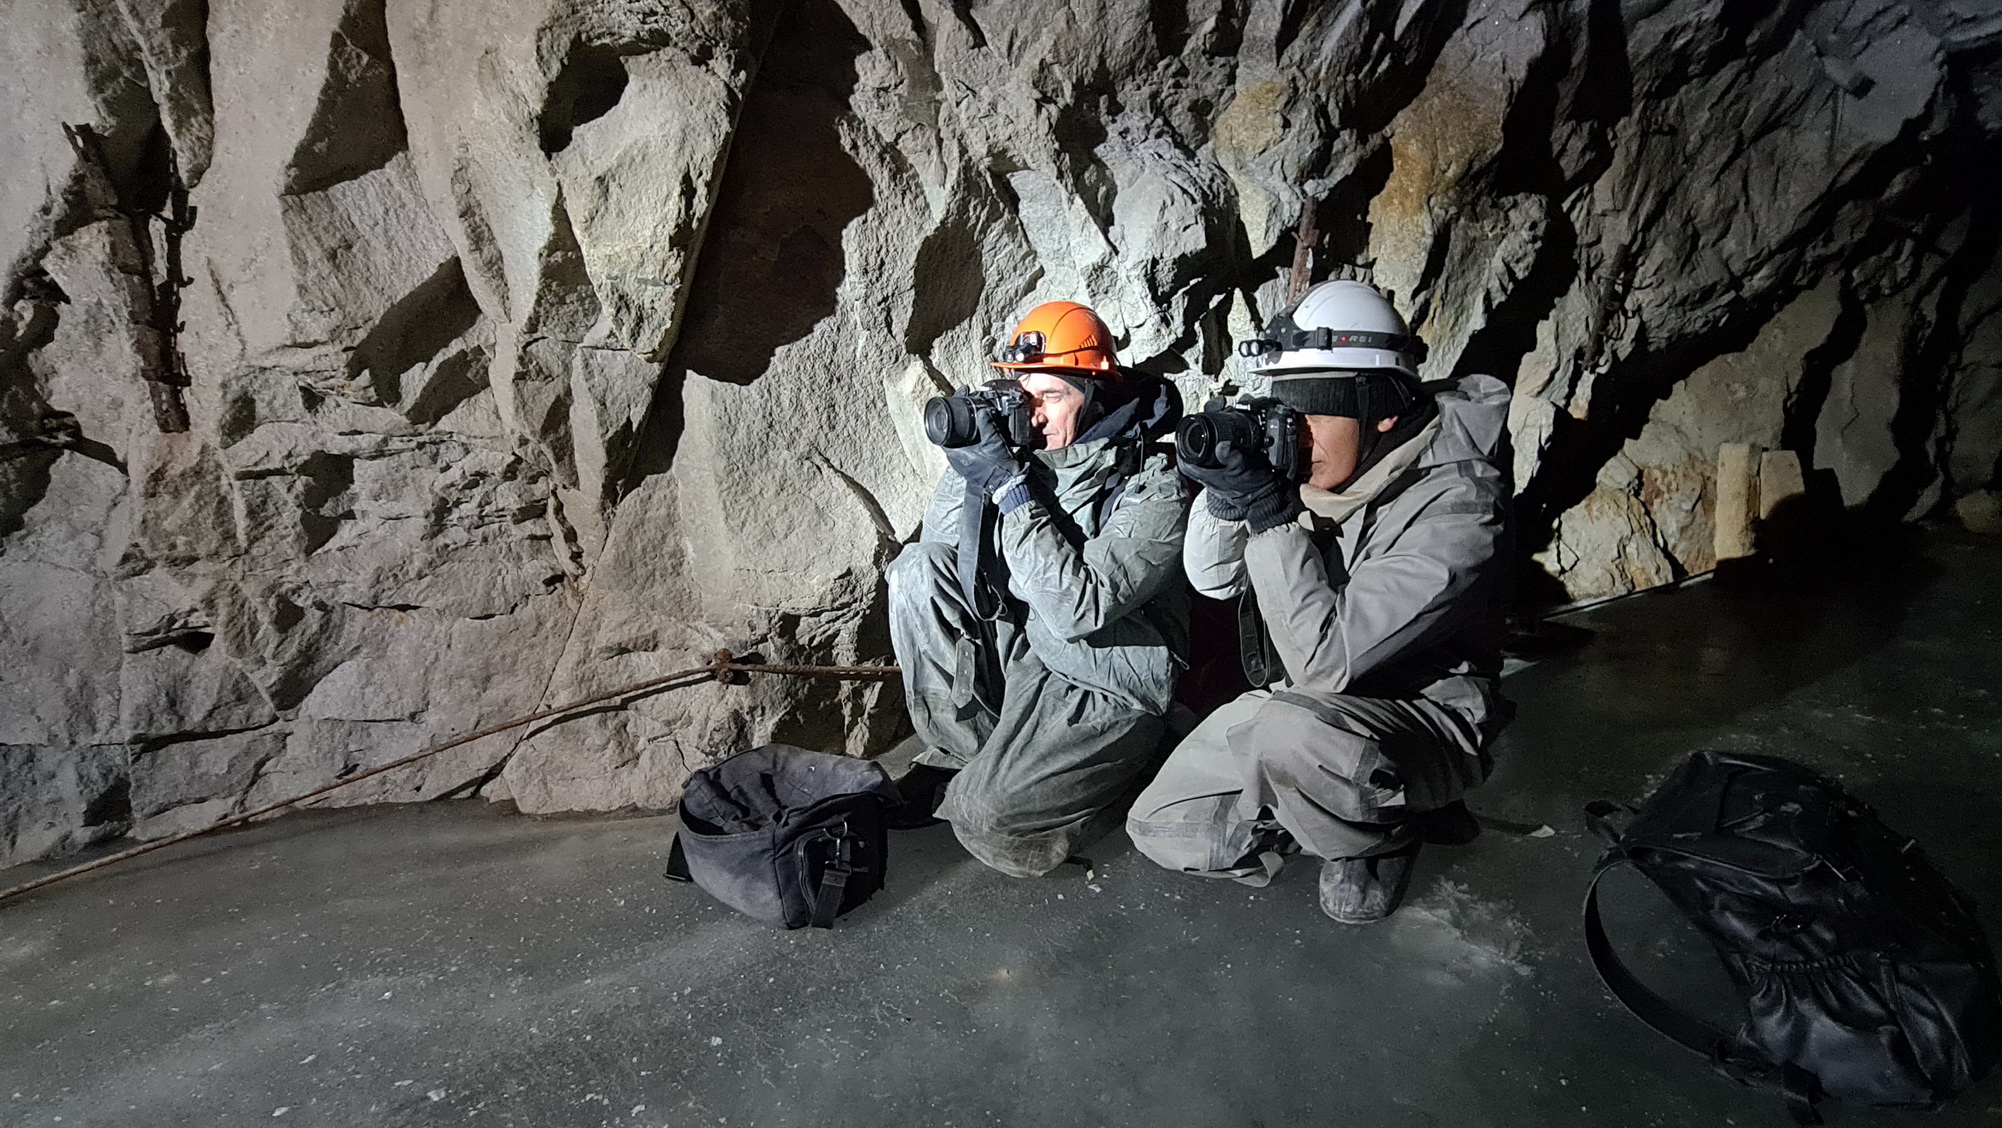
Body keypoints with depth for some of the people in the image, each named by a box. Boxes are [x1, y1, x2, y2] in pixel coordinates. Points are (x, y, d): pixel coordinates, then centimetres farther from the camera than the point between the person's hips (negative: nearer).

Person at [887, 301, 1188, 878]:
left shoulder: (1154, 488, -18)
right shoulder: (1030, 453, 0)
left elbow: (1080, 608, -29)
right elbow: (941, 552, 4)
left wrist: (1011, 489, -29)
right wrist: (967, 466, -13)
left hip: (1102, 691, -6)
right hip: (1017, 651, 7)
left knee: (987, 819, -27)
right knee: (917, 570, -11)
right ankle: (963, 750, 0)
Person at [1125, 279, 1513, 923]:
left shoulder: (1455, 506, -26)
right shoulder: (1306, 460, -8)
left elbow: (1327, 660, -31)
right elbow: (1213, 579, -1)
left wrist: (1269, 511, -34)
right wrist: (1226, 489, -21)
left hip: (1424, 713, -6)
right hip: (1303, 705, 6)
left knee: (1290, 734, -39)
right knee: (1162, 829, -1)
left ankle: (1384, 835, -5)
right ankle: (1352, 801, 11)